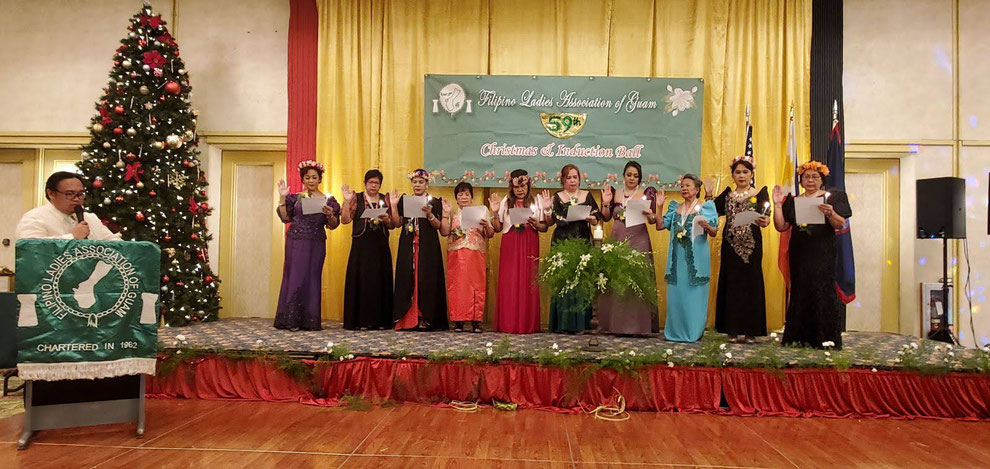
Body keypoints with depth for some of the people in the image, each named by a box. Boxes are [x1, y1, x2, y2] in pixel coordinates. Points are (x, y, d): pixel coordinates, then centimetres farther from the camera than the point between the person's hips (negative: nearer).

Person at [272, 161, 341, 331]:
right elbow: (285, 217, 0)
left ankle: (310, 321, 8)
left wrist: (330, 215, -14)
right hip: (296, 242, -1)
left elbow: (333, 225, 5)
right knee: (295, 276, -3)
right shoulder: (295, 197, 8)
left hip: (316, 244, 1)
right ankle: (291, 320, 1)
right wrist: (282, 198, -6)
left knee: (312, 277, 3)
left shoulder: (328, 200, 8)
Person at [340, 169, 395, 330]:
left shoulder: (385, 200, 13)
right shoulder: (356, 198, 6)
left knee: (380, 280, 1)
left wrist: (386, 220, -8)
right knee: (361, 281, -4)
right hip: (361, 246, -2)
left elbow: (392, 226, 12)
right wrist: (347, 201, -12)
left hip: (381, 246, 2)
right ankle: (361, 320, 1)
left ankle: (380, 320, 7)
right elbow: (345, 220, -3)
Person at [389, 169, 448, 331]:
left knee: (425, 280, -5)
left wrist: (429, 214, -19)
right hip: (407, 246, 2)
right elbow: (397, 223, 5)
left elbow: (438, 226, -3)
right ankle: (407, 319, 4)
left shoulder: (435, 202, 4)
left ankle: (424, 319, -1)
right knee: (407, 279, -1)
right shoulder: (404, 199, 11)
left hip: (428, 246, -2)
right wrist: (393, 205, -4)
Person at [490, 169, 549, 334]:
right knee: (508, 283, -4)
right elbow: (498, 228, 8)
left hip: (529, 247, 0)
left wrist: (536, 224, -14)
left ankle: (528, 324, 2)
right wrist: (495, 212, -6)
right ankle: (507, 323, 1)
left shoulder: (537, 201, 9)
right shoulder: (505, 202, 11)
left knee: (528, 282, -3)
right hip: (509, 246, 0)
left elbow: (545, 228, 6)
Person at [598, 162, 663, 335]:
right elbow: (606, 218, 10)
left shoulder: (646, 194, 4)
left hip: (638, 241, -2)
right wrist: (606, 202, -5)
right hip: (617, 240, 3)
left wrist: (650, 215, -22)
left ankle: (638, 325, -1)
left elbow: (653, 221, 0)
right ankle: (615, 323, 9)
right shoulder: (614, 194, 11)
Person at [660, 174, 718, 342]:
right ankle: (675, 330, 14)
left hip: (696, 258, -4)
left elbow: (714, 233, -2)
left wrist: (707, 226, -22)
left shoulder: (706, 207, 1)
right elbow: (662, 225, 6)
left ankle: (693, 331, 8)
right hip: (677, 257, 4)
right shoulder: (675, 207, 14)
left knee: (694, 294, 0)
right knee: (676, 294, 6)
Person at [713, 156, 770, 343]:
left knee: (751, 283, -1)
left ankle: (750, 330, 4)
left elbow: (766, 218, -6)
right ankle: (732, 329, 8)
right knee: (731, 285, 2)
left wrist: (764, 221, -27)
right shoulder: (727, 195, 13)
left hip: (752, 245, -2)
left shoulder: (760, 193, 4)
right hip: (730, 245, 2)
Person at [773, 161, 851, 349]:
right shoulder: (792, 201, 14)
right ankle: (800, 336, 8)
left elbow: (841, 224, -5)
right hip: (799, 254, 3)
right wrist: (777, 204, -3)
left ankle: (825, 337, -3)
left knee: (823, 290, -8)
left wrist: (830, 213, -25)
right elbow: (781, 226, 7)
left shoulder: (832, 198, 5)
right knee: (799, 291, 3)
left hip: (822, 254, -3)